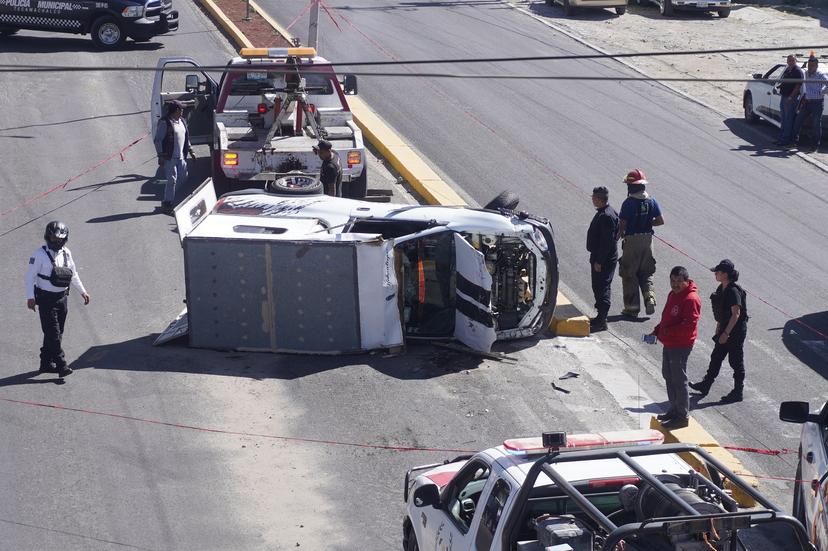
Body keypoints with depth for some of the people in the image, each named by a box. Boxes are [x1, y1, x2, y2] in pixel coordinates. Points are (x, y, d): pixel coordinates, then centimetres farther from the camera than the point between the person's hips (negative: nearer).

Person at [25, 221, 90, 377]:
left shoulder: (66, 253, 7)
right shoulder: (39, 254, -11)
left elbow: (73, 274, 20)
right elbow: (30, 276, -11)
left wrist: (82, 291, 21)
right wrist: (30, 297, -17)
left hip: (62, 298, 6)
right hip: (46, 299, -6)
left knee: (56, 333, 11)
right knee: (53, 334, -9)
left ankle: (46, 363, 21)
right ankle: (61, 365, -12)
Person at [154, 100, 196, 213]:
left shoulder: (182, 121, 12)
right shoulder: (165, 122, -13)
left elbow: (186, 138, 24)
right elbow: (158, 140, -13)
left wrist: (190, 151, 19)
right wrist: (160, 156, -18)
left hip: (181, 157, 8)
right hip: (170, 157, -8)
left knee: (183, 178, 10)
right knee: (172, 180, -10)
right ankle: (167, 203, -1)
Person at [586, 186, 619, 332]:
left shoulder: (606, 216, -23)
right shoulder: (602, 213, 10)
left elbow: (607, 242, -24)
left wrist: (599, 261, -22)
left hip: (604, 260, -11)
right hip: (599, 258, 11)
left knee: (602, 288, -6)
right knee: (597, 286, 18)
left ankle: (601, 321, -3)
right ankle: (600, 317, 28)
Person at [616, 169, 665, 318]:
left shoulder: (628, 203, -16)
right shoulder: (651, 201, -1)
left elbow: (622, 224, -15)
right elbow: (660, 221, 3)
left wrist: (620, 234, 5)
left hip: (631, 240, -5)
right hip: (647, 239, 5)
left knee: (629, 275, 6)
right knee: (646, 273, 18)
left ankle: (632, 307, 8)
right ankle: (649, 298, -2)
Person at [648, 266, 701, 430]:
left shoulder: (691, 299, -20)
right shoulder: (673, 294, 12)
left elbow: (689, 325, -25)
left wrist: (668, 332, -22)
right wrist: (657, 331, 8)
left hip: (681, 346, -10)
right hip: (669, 344, 10)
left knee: (679, 380, -4)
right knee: (669, 376, 20)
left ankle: (683, 417, 4)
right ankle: (675, 409, 34)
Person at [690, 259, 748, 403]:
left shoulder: (733, 291, -23)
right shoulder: (721, 289, 6)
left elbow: (736, 314, -24)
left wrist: (726, 333, -22)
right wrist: (718, 330, 18)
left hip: (736, 331, -9)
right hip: (725, 329, 9)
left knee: (736, 362, 2)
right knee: (716, 357, 17)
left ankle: (738, 393, 13)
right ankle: (705, 386, 28)